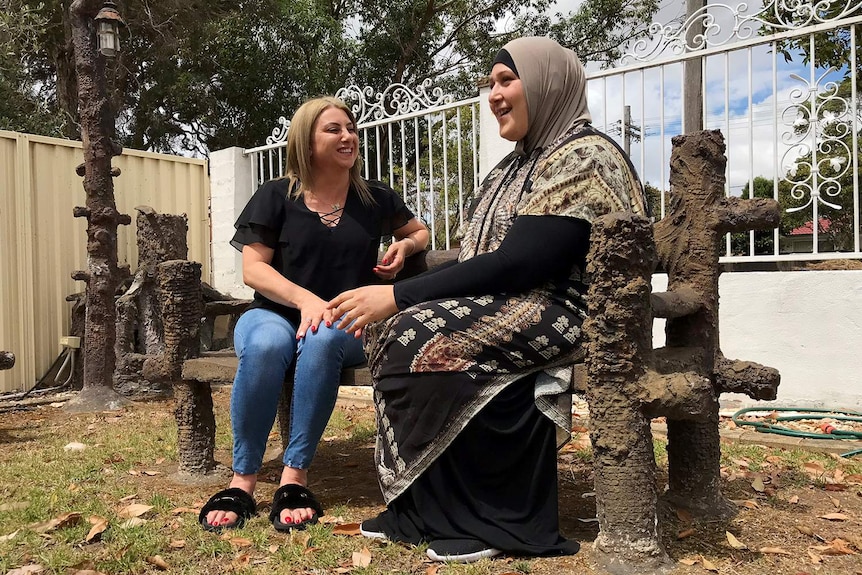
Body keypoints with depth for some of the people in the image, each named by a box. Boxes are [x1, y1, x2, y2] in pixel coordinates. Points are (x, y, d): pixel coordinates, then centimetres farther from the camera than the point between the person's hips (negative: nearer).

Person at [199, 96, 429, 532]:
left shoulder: (376, 197, 10)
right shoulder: (276, 196, 3)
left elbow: (420, 231, 27)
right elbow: (253, 268, -3)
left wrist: (405, 245, 2)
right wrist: (304, 298, -21)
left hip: (346, 320, 1)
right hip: (275, 312, 0)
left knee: (323, 340, -37)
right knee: (264, 345, -37)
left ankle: (294, 476, -29)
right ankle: (242, 479, -23)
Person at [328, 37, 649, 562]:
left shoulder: (584, 157, -11)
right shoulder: (522, 163, 19)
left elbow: (516, 264, -22)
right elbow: (483, 258, 14)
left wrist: (401, 296, -22)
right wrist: (401, 294, 0)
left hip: (570, 309, -9)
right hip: (512, 304, 9)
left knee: (425, 335, -27)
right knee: (398, 329, -11)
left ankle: (501, 519, -13)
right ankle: (427, 508, -5)